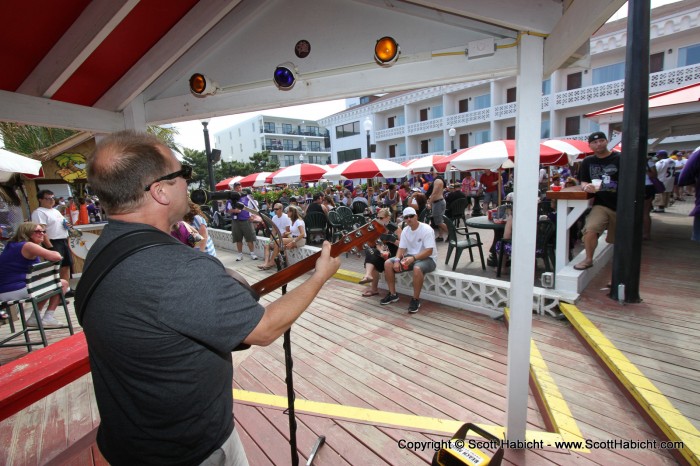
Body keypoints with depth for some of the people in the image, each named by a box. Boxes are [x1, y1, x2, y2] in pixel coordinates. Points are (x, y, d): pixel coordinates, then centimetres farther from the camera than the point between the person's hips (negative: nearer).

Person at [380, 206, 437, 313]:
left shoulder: (426, 229, -16)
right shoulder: (405, 230, 4)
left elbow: (429, 251, -23)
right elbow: (402, 248, 2)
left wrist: (413, 258, -34)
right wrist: (397, 260, -18)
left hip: (427, 258, -6)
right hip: (410, 257, 7)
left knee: (417, 268, -40)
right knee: (388, 263, -10)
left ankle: (416, 299, -20)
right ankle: (393, 294, 2)